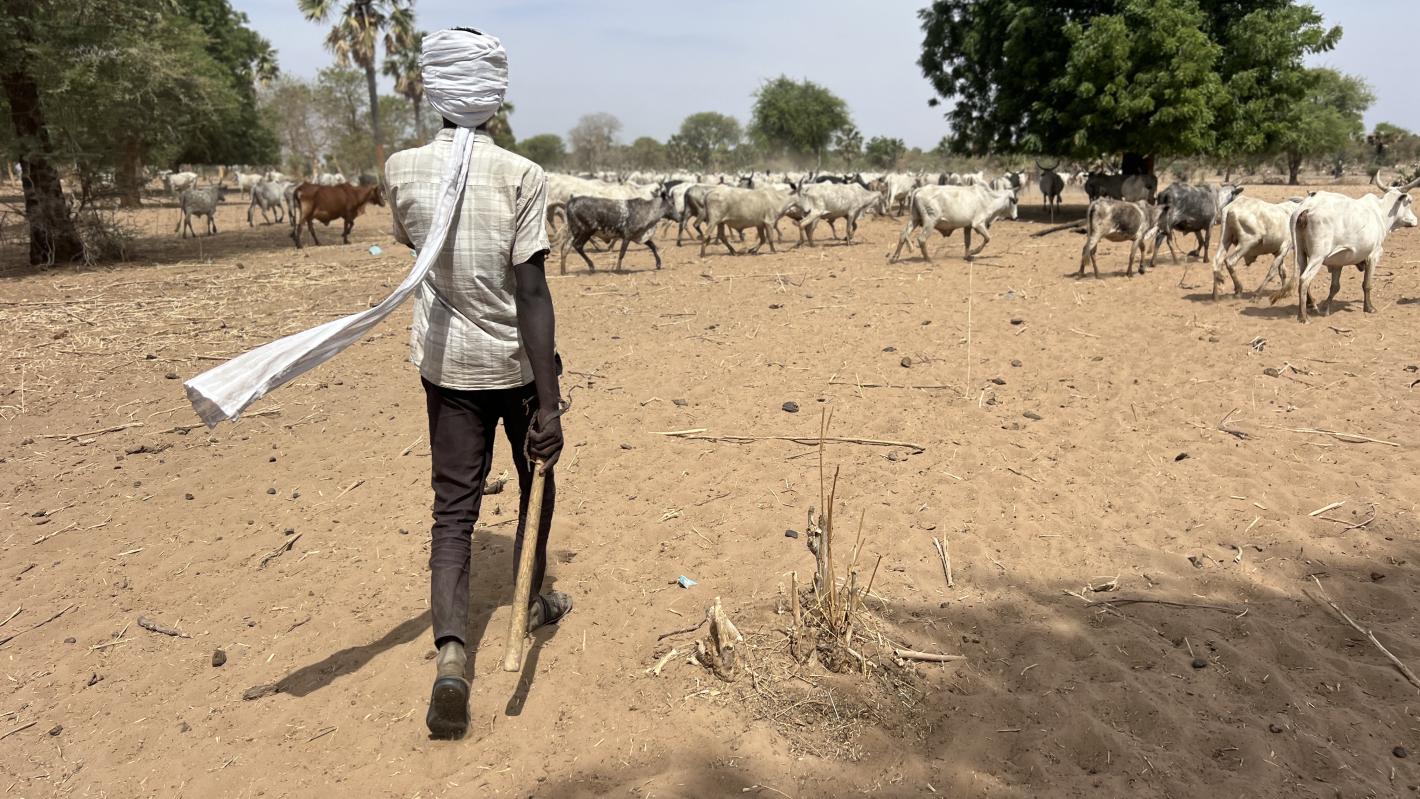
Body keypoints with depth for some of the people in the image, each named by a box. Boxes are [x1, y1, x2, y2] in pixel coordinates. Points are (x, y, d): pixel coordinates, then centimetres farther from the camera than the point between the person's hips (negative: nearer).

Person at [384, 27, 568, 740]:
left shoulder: (402, 170, -4)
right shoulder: (521, 177, -15)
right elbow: (532, 295, -20)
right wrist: (549, 406, -18)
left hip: (445, 364, 2)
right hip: (518, 362, -2)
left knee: (453, 509, 6)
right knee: (536, 480, 21)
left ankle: (451, 651, -11)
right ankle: (531, 603, 39)